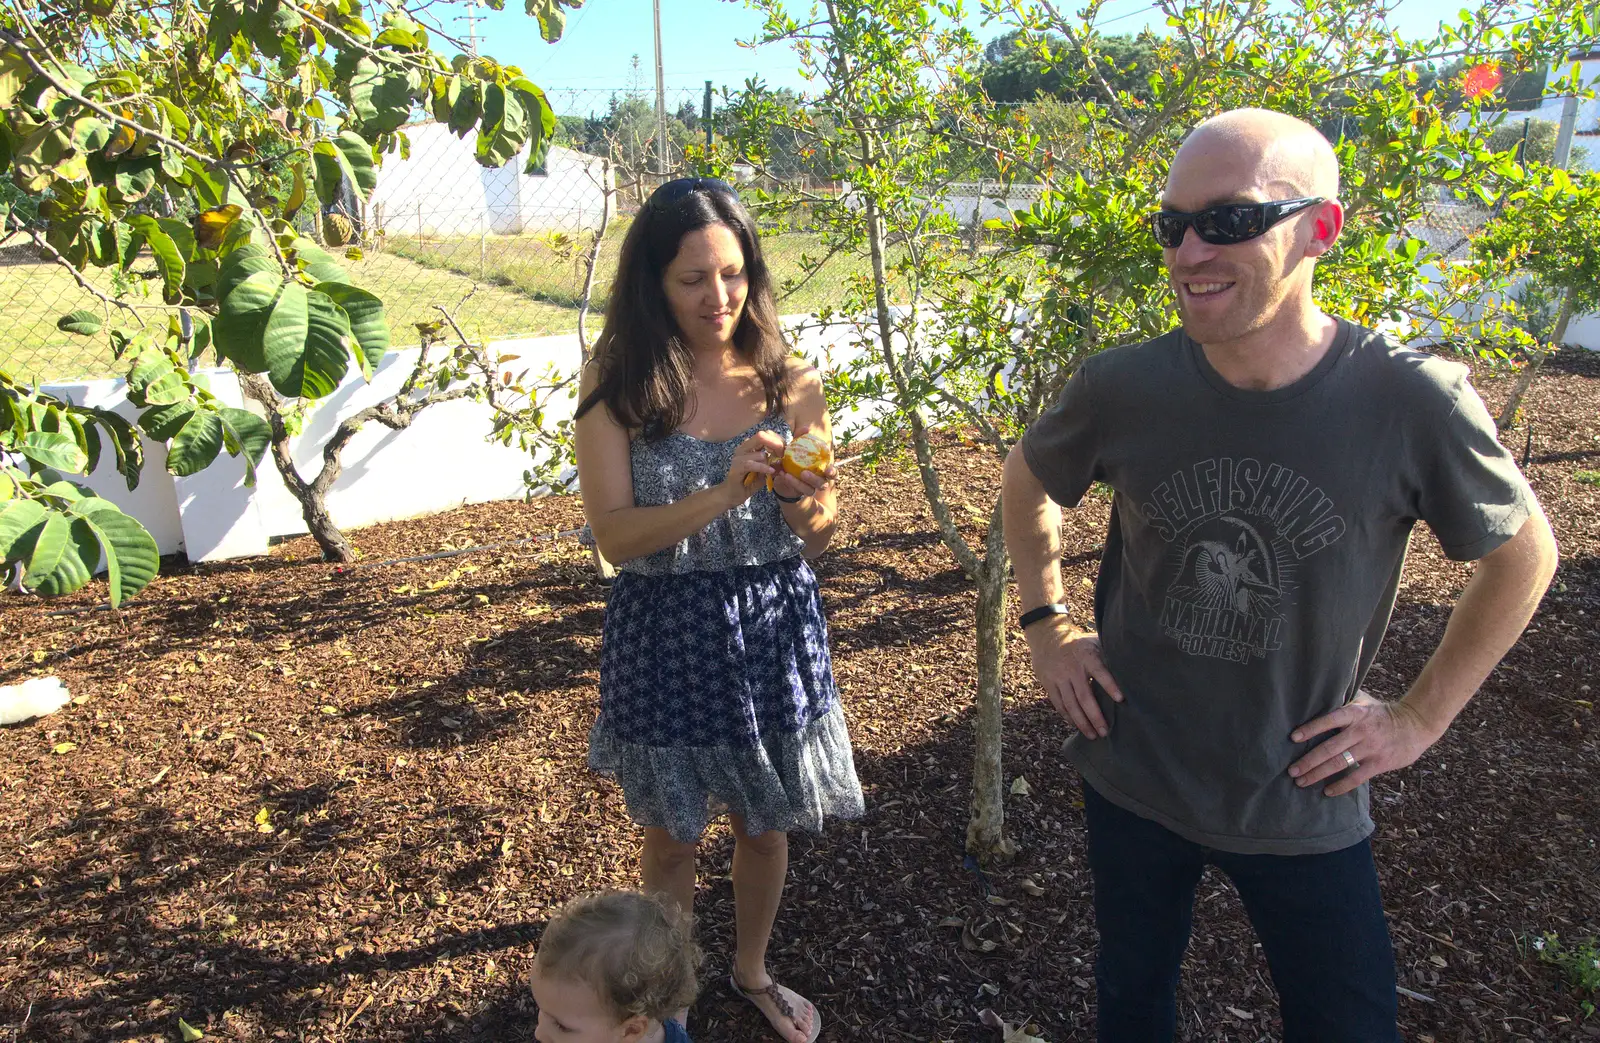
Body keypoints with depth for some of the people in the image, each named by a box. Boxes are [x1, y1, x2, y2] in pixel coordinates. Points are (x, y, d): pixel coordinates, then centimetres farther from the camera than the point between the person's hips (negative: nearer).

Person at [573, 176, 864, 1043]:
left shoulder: (789, 384, -5)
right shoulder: (617, 391, -10)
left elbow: (819, 540, 0)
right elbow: (614, 535, -17)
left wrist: (809, 505, -23)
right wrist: (723, 495, -31)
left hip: (773, 630, 2)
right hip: (666, 636, -1)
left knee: (765, 824, 19)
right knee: (671, 837, 16)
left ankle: (752, 972, 48)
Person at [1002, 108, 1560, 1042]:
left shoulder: (1411, 402, -20)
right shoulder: (1122, 388, -15)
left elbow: (1524, 551, -2)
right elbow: (1029, 483, 6)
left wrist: (1421, 716, -4)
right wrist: (1046, 627, 1)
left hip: (1306, 805, -1)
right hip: (1131, 777, 2)